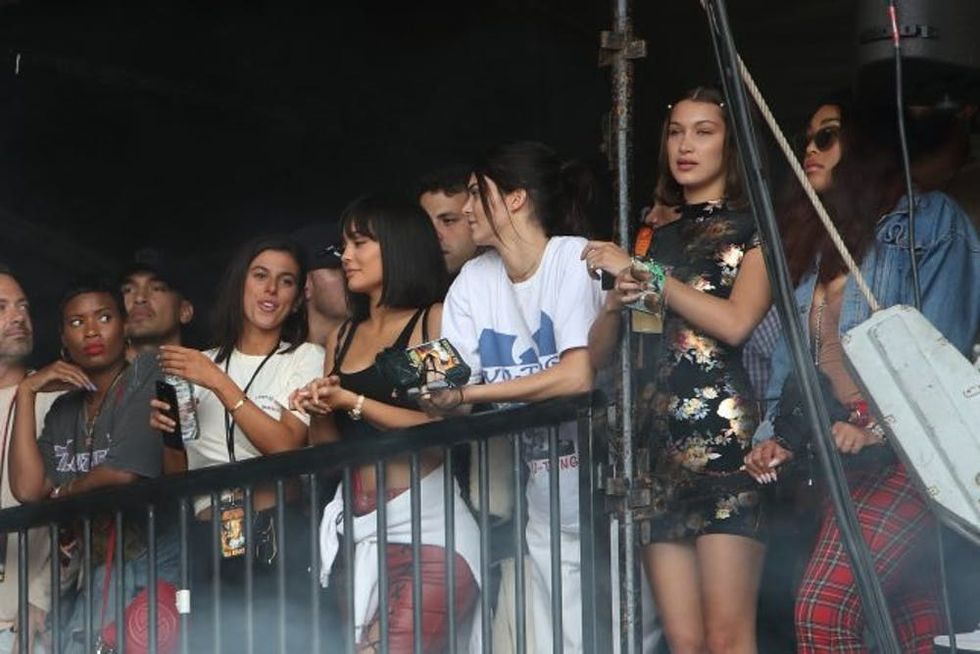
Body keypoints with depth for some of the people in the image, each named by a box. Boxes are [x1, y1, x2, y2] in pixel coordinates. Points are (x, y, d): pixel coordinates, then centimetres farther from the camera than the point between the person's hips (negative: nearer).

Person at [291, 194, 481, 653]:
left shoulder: (435, 322, 3)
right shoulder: (342, 339, 22)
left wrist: (353, 403, -9)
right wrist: (320, 411, 1)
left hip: (424, 523, -5)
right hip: (357, 526, 6)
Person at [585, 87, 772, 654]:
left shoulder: (754, 229, 7)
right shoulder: (659, 238, 22)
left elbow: (735, 322, -11)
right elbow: (597, 351, 19)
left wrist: (645, 274, -5)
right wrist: (621, 298, -2)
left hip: (727, 438, -5)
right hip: (661, 447, 5)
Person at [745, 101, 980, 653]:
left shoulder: (929, 219, 1)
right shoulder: (817, 245, 24)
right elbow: (793, 358, 22)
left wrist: (878, 423, -19)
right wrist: (779, 436, 8)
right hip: (846, 460, 7)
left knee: (824, 607, -21)